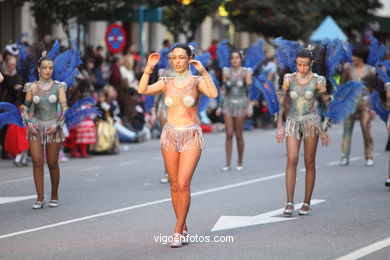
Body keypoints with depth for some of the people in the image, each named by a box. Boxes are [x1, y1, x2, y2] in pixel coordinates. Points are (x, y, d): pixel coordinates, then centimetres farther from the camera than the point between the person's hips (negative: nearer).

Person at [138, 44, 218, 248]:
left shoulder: (197, 82, -2)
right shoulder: (166, 83, 7)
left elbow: (213, 94, -22)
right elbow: (142, 90, -10)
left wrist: (203, 71, -21)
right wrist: (149, 68, -14)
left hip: (191, 138, -4)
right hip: (170, 136, 4)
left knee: (183, 184, -14)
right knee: (175, 186, 8)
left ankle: (177, 232, -6)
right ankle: (184, 230, 21)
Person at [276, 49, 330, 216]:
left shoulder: (317, 81, -2)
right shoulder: (289, 79, 2)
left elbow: (328, 105, 3)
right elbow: (281, 102, 8)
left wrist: (325, 130, 2)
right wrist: (279, 125, 4)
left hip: (311, 122, -1)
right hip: (293, 122, 1)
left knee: (309, 163, 1)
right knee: (292, 160, -11)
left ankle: (307, 202, 9)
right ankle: (289, 203, -12)